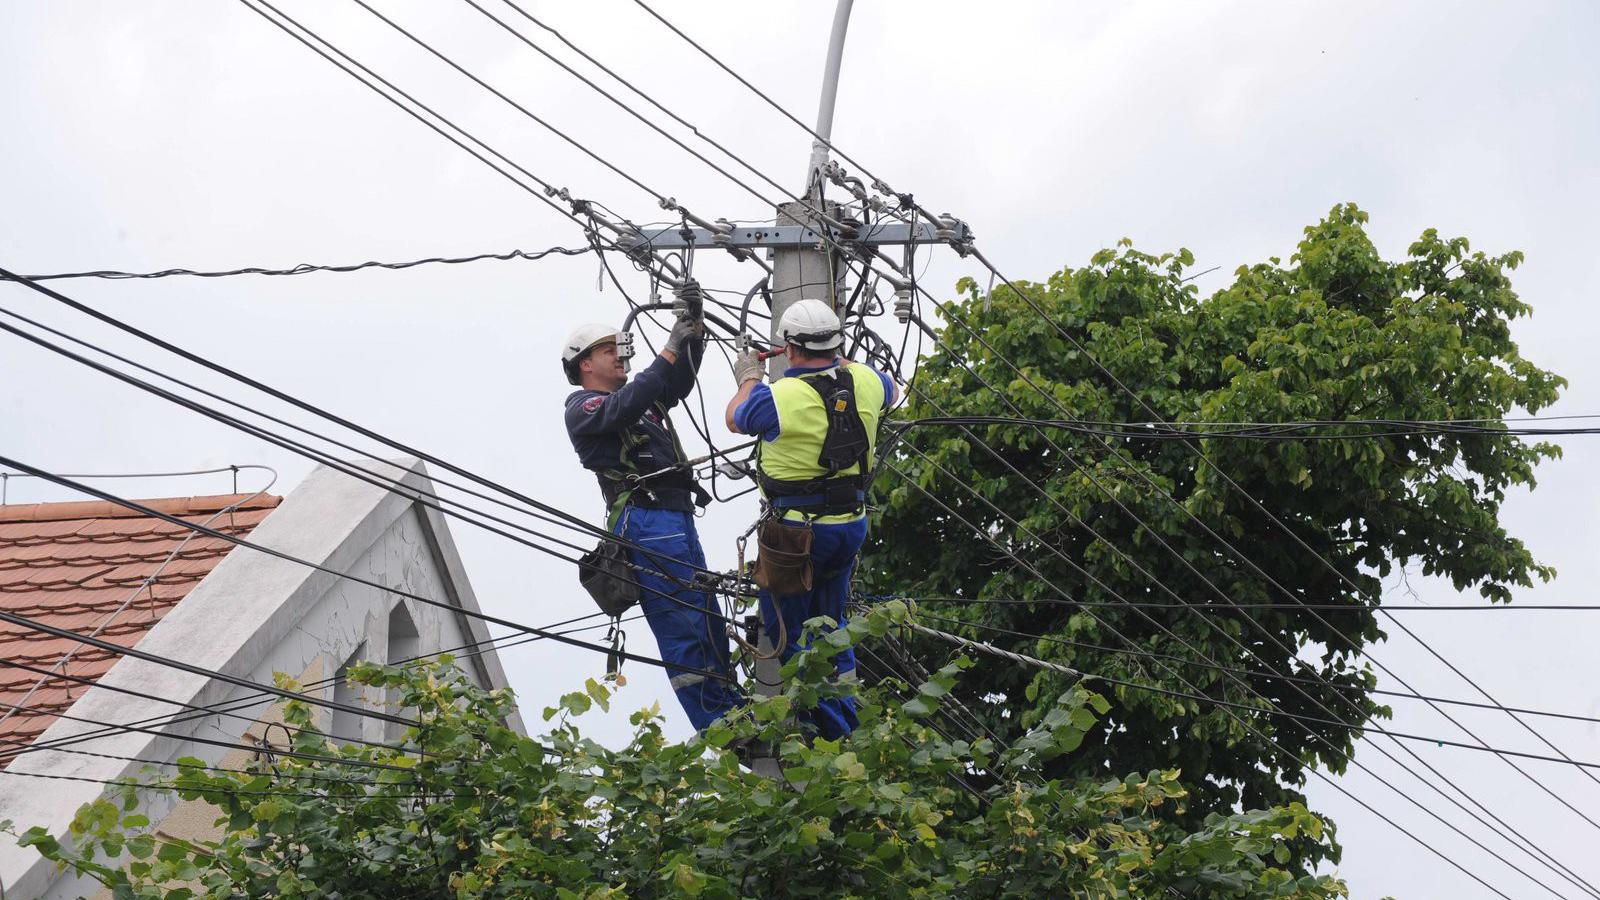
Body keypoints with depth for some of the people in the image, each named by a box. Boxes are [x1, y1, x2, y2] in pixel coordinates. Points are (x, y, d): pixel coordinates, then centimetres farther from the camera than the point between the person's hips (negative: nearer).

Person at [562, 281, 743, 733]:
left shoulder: (639, 398, 27)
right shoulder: (583, 407, 0)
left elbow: (679, 381, 18)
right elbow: (623, 407, -19)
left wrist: (693, 325, 3)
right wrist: (670, 349, -18)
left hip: (678, 517, 9)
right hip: (646, 522, -9)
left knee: (708, 620, 10)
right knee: (680, 627, -11)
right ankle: (718, 729, -13)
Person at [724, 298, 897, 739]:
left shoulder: (779, 397, -19)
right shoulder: (863, 381, -4)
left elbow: (735, 420, 4)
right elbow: (892, 391, 24)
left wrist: (748, 379, 24)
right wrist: (839, 363, 37)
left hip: (796, 529, -6)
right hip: (852, 523, 6)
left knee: (788, 628, 9)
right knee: (830, 623, 23)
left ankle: (830, 731, 6)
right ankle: (848, 728, 26)